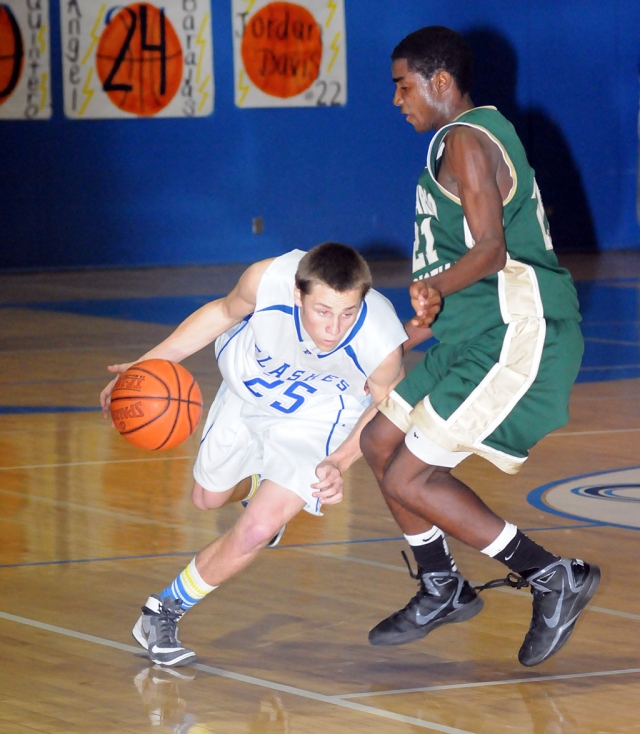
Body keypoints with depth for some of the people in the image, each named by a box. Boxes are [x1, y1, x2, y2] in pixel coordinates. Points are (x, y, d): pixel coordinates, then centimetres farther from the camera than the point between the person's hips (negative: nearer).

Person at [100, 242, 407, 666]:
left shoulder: (381, 345, -40)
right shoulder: (269, 280, -39)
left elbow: (385, 406, -14)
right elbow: (225, 313, -12)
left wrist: (339, 464, -27)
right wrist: (148, 364, -13)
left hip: (314, 421, -3)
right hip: (248, 393, 3)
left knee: (256, 532, -15)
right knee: (209, 498, 24)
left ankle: (164, 613, 8)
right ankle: (261, 485, 60)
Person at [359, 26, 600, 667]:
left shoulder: (466, 140, -12)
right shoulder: (472, 137, 20)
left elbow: (491, 249, -23)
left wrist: (434, 290, -36)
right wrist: (432, 318, 30)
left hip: (517, 339, -11)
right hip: (479, 335, 11)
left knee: (408, 478, -13)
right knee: (380, 441, 16)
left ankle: (554, 578, -6)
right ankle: (442, 591, 27)